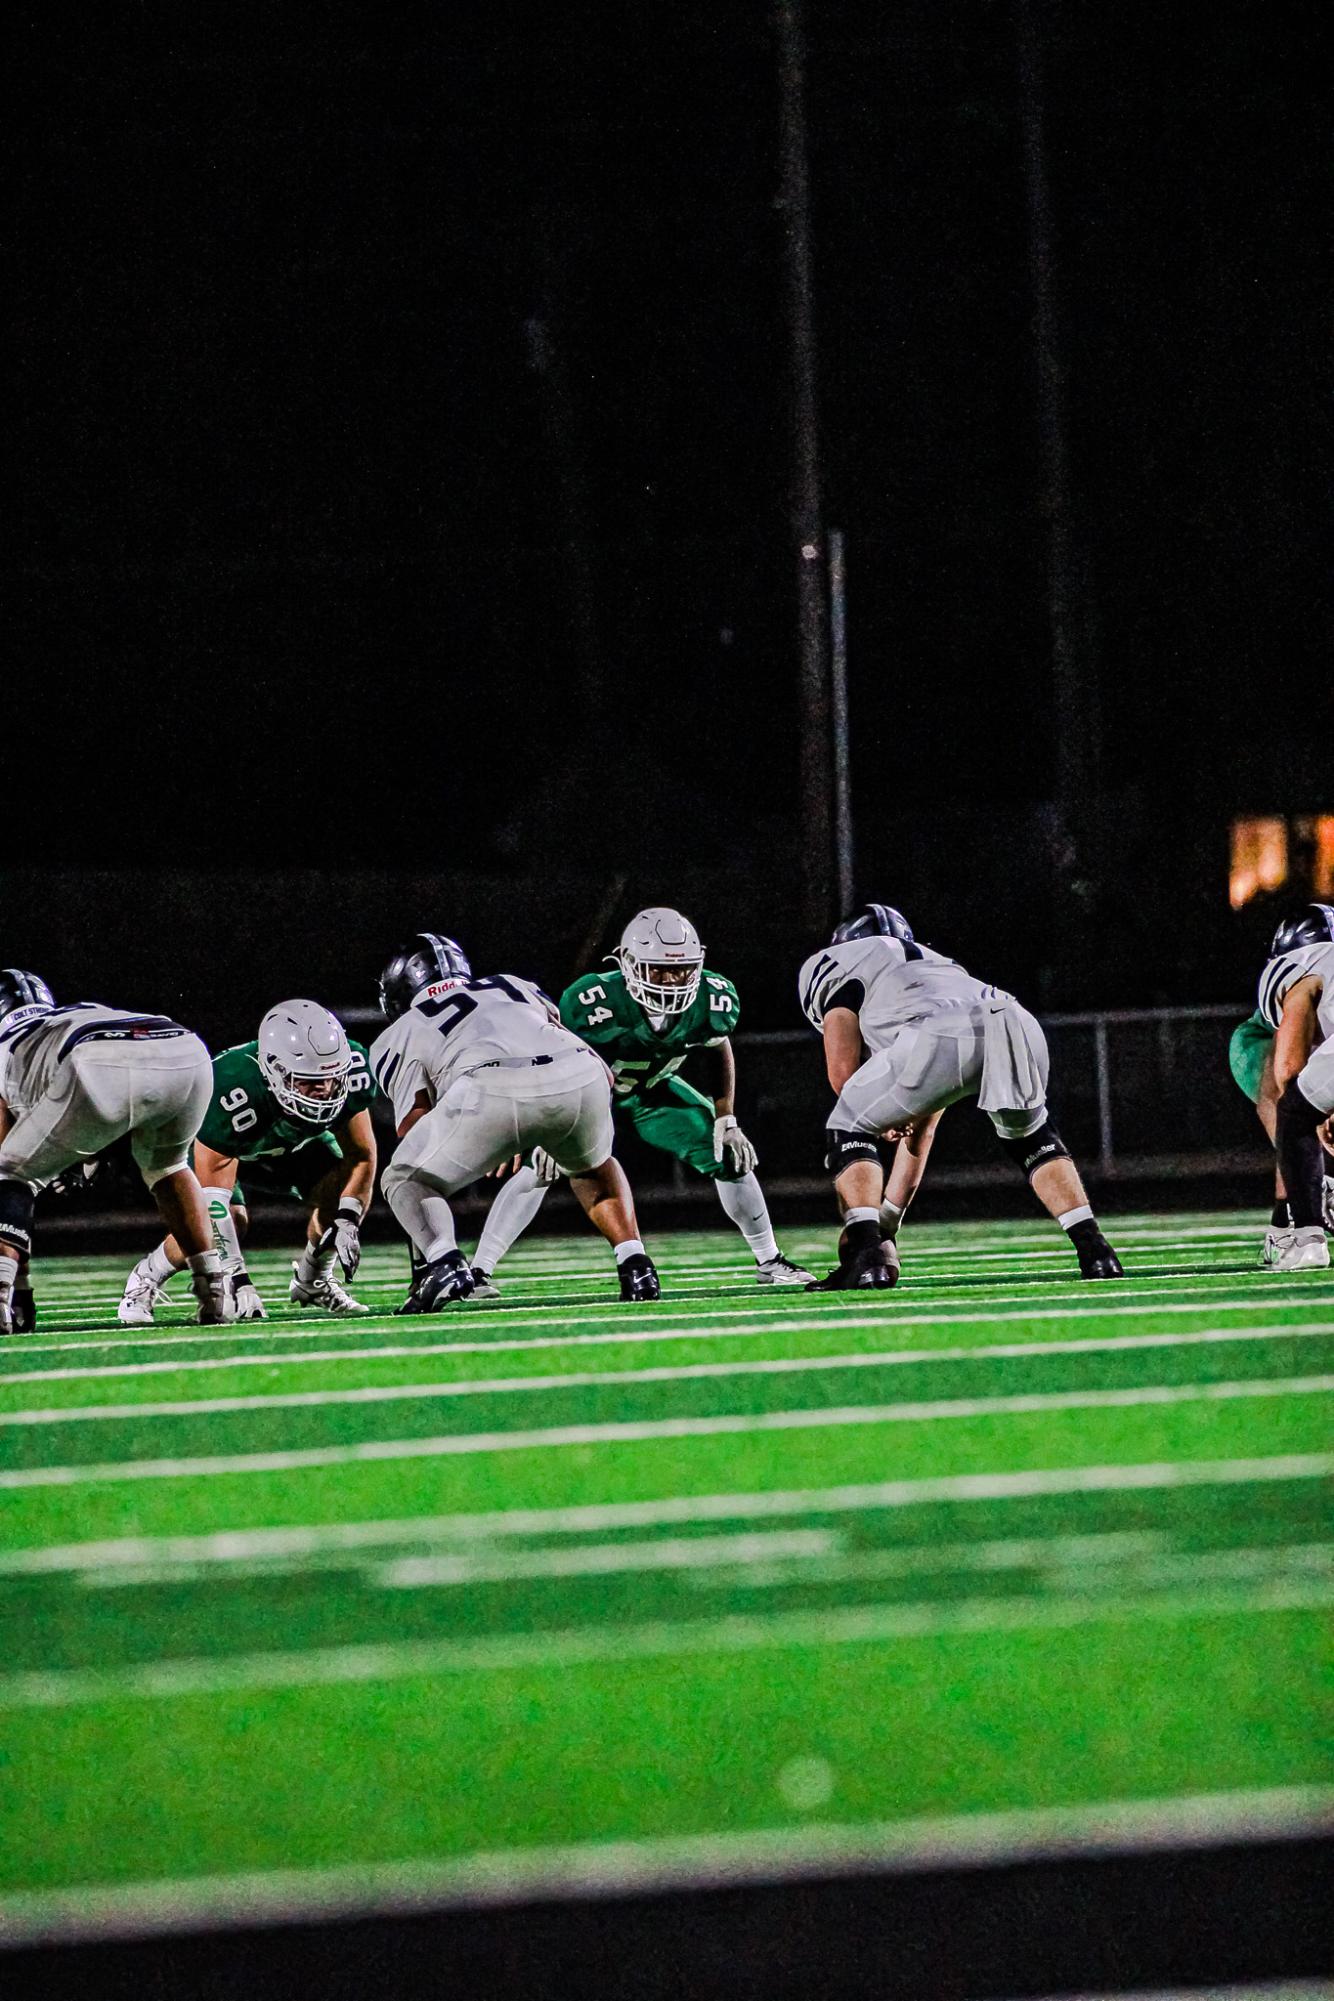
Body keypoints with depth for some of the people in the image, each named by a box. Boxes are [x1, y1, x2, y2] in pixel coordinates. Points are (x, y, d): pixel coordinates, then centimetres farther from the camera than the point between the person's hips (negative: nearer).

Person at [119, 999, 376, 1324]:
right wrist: (238, 1279, -45)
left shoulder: (350, 1070, -32)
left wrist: (347, 1222, -31)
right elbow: (211, 1199, -41)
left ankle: (312, 1282, 7)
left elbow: (361, 1155, -16)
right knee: (229, 1220, -28)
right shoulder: (235, 1092, -45)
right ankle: (146, 1279, -1)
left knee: (339, 1191, -20)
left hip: (289, 1143, 4)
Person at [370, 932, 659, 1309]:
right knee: (594, 1168, 36)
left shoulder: (399, 1036, 29)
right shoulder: (514, 986, 40)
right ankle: (634, 1263, 17)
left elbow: (414, 1131, 20)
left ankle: (442, 1262, -8)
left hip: (493, 1091, -4)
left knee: (404, 1180, 19)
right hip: (580, 1077, 4)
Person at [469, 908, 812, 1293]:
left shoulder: (713, 999, -24)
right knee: (540, 1168, -24)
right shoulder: (596, 1002, -38)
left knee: (732, 1155, -5)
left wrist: (726, 1121, -3)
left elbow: (719, 1054, -1)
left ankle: (769, 1261, 15)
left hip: (654, 1089, 4)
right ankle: (478, 1271, -17)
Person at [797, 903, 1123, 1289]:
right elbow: (920, 1126, 48)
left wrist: (883, 1118, 35)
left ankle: (866, 1257, -2)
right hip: (1020, 1027, 6)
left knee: (851, 1132, 15)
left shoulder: (831, 966, 27)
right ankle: (1094, 1250, 24)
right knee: (1031, 1138, 35)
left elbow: (843, 1072, 13)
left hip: (946, 1039, -6)